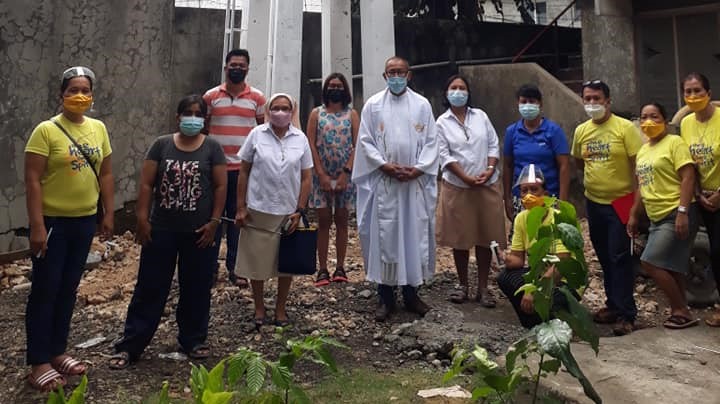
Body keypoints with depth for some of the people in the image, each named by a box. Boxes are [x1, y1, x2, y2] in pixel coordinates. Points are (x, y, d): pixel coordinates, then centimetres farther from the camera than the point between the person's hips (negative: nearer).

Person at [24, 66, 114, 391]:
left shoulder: (98, 128, 6)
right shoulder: (46, 130, -12)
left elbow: (105, 174, 11)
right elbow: (32, 181, -14)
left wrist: (108, 214, 9)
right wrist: (37, 225, -18)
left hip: (84, 220, 6)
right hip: (52, 221, -5)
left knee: (68, 288, 14)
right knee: (45, 290, 2)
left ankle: (57, 351, 28)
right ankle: (39, 363, 13)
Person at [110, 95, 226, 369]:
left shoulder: (212, 147, 0)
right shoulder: (162, 144, 2)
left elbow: (221, 186, -1)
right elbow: (146, 184, 1)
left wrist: (214, 222, -6)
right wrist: (142, 218, -5)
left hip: (198, 232, 0)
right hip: (161, 229, 0)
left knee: (196, 287, 10)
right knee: (150, 286, 5)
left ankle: (193, 340, 26)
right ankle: (130, 345, 14)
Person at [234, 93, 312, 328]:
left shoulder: (300, 139, 1)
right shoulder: (257, 135, -2)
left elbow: (306, 177, 3)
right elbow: (243, 172, 0)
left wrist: (300, 210, -4)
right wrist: (241, 207, -4)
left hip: (288, 212, 1)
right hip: (258, 210, -1)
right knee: (257, 261, 9)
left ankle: (281, 308, 29)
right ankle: (259, 307, 27)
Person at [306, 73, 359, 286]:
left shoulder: (352, 114, 5)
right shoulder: (316, 114, 5)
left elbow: (357, 146, -2)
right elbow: (311, 145, -1)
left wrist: (345, 174, -12)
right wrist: (322, 175, -11)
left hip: (345, 175, 0)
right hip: (322, 175, 0)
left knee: (341, 221, 6)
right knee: (323, 221, 2)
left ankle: (340, 267, 12)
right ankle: (323, 269, 5)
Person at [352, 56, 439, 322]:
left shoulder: (422, 105, 8)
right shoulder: (373, 105, 6)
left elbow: (431, 142, 5)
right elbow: (365, 141, 2)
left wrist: (417, 169, -9)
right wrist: (385, 166, -11)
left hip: (415, 182, 1)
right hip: (383, 182, -1)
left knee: (415, 234, 5)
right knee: (384, 235, 0)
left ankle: (411, 293, 17)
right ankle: (385, 296, 9)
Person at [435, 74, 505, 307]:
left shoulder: (480, 116, 8)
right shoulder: (442, 123, 1)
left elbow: (493, 145, 6)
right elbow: (445, 156, -6)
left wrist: (490, 170, -11)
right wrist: (467, 178, -15)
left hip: (487, 186, 2)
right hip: (457, 187, -2)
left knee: (485, 237, 4)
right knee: (460, 238, 5)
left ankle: (483, 287, 14)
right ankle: (463, 285, 19)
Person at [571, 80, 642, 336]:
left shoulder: (625, 128, -10)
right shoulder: (581, 131, 5)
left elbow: (639, 163, -12)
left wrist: (638, 199, -15)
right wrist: (597, 178, 12)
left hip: (620, 201, -5)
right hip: (594, 202, 6)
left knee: (620, 257, -6)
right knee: (604, 257, 14)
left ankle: (626, 314, 1)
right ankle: (614, 305, 27)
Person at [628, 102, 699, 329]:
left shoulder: (674, 142, -7)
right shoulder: (643, 151, 16)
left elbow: (688, 178, -15)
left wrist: (682, 212, -23)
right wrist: (634, 215, 20)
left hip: (676, 216, -8)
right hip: (657, 218, 8)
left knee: (650, 263, -13)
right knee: (671, 268, 10)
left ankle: (680, 311, 0)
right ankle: (681, 312, 19)